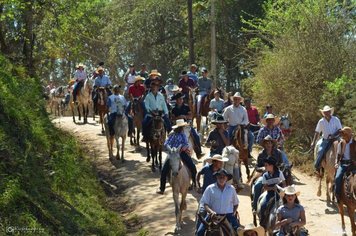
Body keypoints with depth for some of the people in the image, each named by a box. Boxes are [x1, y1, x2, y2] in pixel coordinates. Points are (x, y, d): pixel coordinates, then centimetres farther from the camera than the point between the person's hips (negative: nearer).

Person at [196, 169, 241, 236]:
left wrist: (234, 213, 4)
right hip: (213, 215, -1)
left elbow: (236, 203, 19)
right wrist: (211, 211, -19)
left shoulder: (231, 189, 7)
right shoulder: (210, 188, 0)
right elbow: (204, 203, -2)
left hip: (228, 215, 1)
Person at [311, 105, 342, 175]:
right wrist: (313, 142, 1)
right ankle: (317, 167, -12)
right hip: (325, 140, 0)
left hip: (335, 139, 0)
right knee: (320, 151, -22)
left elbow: (339, 130, 0)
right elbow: (317, 132, 7)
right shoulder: (321, 121, 3)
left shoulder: (336, 119, 1)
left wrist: (334, 135, -19)